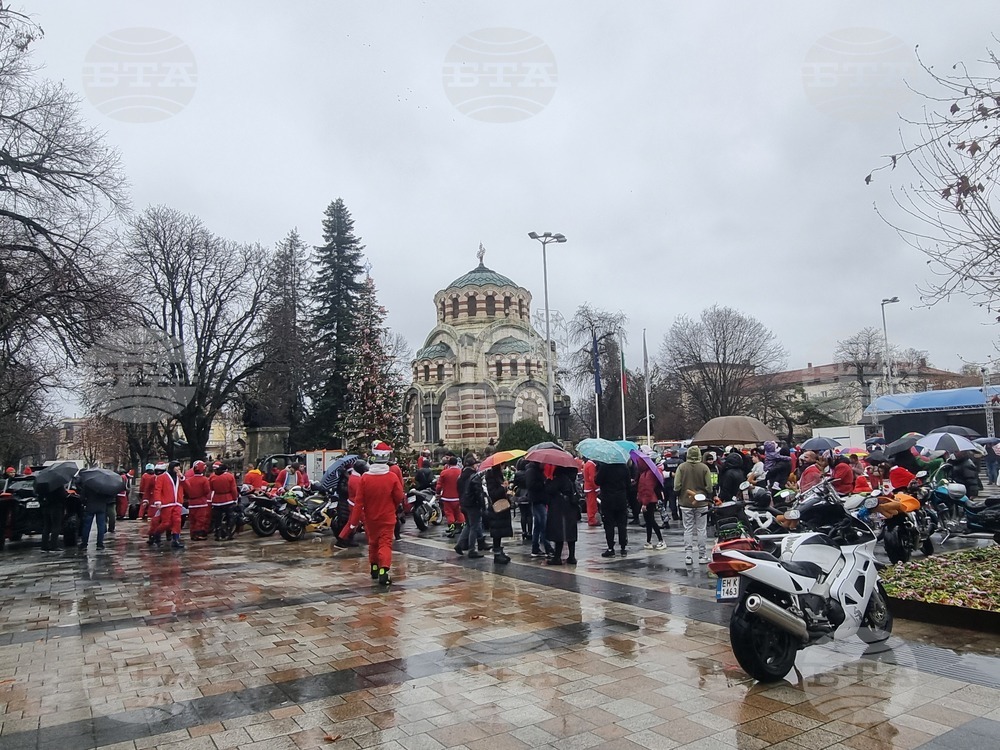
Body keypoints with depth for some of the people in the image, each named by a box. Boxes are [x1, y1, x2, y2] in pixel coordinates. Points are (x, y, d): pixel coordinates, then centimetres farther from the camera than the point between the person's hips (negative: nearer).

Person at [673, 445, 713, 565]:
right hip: (701, 503, 0)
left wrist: (679, 497, 10)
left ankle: (688, 556, 7)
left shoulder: (681, 467, -8)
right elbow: (709, 487, -6)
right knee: (701, 529, 8)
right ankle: (702, 556, 13)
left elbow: (677, 486, -8)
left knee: (688, 530, 7)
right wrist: (708, 498, 12)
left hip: (685, 503, 0)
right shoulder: (704, 467, -8)